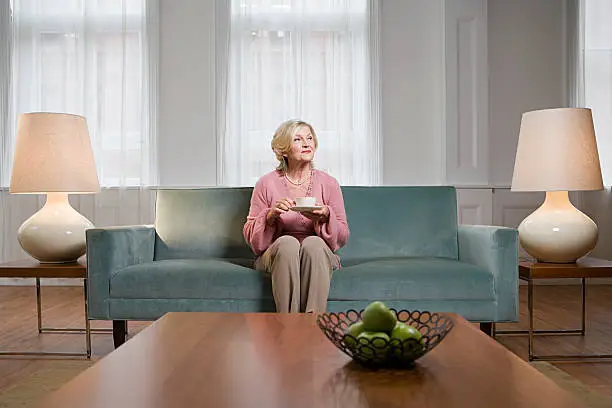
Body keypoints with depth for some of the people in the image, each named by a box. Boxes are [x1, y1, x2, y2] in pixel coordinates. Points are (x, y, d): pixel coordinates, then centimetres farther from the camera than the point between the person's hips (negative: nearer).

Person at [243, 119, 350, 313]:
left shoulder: (328, 183, 6)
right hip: (276, 255, -1)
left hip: (319, 255, 1)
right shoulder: (266, 184, 3)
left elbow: (342, 237, 6)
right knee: (288, 242, -34)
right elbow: (251, 236, 4)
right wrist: (271, 216, -15)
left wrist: (326, 217, -15)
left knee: (313, 243, -33)